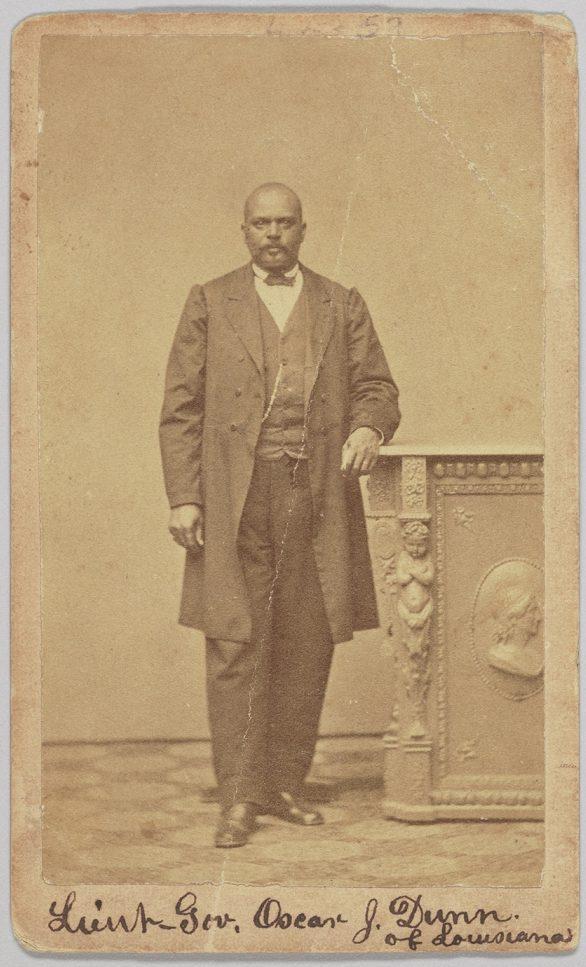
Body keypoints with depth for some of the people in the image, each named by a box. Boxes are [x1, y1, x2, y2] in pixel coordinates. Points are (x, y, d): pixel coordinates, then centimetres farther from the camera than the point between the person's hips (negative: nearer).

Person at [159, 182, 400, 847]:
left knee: (307, 648, 5)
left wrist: (369, 428, -12)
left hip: (319, 496, 2)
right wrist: (183, 498, -4)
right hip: (234, 497, -2)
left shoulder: (342, 306, 14)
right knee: (236, 644, -5)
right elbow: (181, 408, 5)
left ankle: (284, 785, 17)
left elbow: (376, 386, 12)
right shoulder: (209, 303, 9)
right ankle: (239, 798, 0)